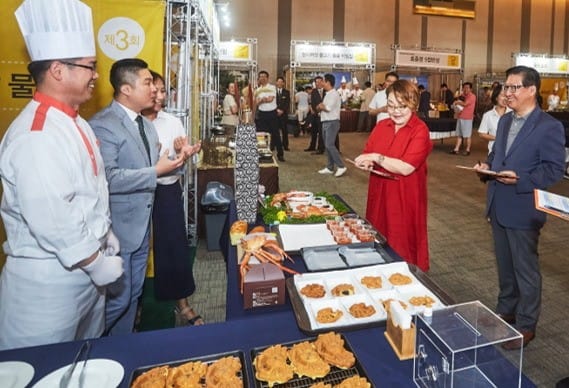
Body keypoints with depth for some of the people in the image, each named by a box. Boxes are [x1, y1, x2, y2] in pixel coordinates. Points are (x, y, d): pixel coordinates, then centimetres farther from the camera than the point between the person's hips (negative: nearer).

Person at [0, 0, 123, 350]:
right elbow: (51, 222, -28)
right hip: (49, 278, -9)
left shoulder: (74, 122, 8)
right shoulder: (37, 135, -24)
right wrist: (98, 264, -18)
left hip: (84, 268, 9)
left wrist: (106, 238, 15)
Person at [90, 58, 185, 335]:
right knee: (117, 299, 3)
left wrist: (173, 160, 0)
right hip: (118, 227, -8)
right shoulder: (102, 125, -17)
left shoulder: (146, 124, 12)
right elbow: (107, 178, -27)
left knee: (133, 295, 19)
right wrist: (155, 172, -22)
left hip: (141, 224, 9)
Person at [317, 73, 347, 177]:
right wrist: (321, 107, -6)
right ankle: (330, 168, 16)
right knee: (327, 146, 10)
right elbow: (320, 107, 16)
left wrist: (321, 106, -2)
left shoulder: (334, 94, -12)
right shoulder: (328, 94, 17)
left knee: (330, 145, -15)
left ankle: (341, 167, -10)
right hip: (325, 122, 10)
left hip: (332, 123, -10)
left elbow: (328, 108, -21)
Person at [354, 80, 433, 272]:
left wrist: (377, 158, -18)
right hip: (379, 195, 6)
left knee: (402, 248, 6)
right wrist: (367, 163, -13)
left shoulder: (420, 130, -12)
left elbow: (406, 168, -21)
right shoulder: (381, 126, 7)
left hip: (405, 199, -5)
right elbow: (367, 155, 9)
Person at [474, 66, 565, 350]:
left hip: (523, 211, -7)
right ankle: (505, 311, 37)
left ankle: (526, 325, 23)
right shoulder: (504, 121, 11)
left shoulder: (549, 127, -12)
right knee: (505, 265, 20)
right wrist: (487, 166, -2)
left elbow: (555, 169, -15)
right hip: (498, 207, 7)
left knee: (526, 270, 7)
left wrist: (520, 178, -26)